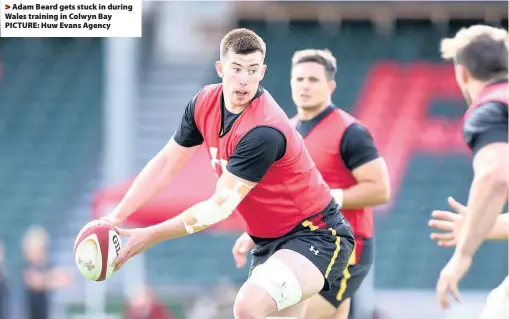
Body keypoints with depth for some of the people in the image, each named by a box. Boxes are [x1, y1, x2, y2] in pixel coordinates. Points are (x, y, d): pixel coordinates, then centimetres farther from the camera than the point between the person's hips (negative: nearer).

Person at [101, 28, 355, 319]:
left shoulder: (264, 131, -27)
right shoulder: (205, 104, -4)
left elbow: (220, 207, -24)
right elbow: (166, 163, 6)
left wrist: (149, 236, -20)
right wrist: (116, 217, -2)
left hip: (315, 236, -8)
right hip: (268, 240, 8)